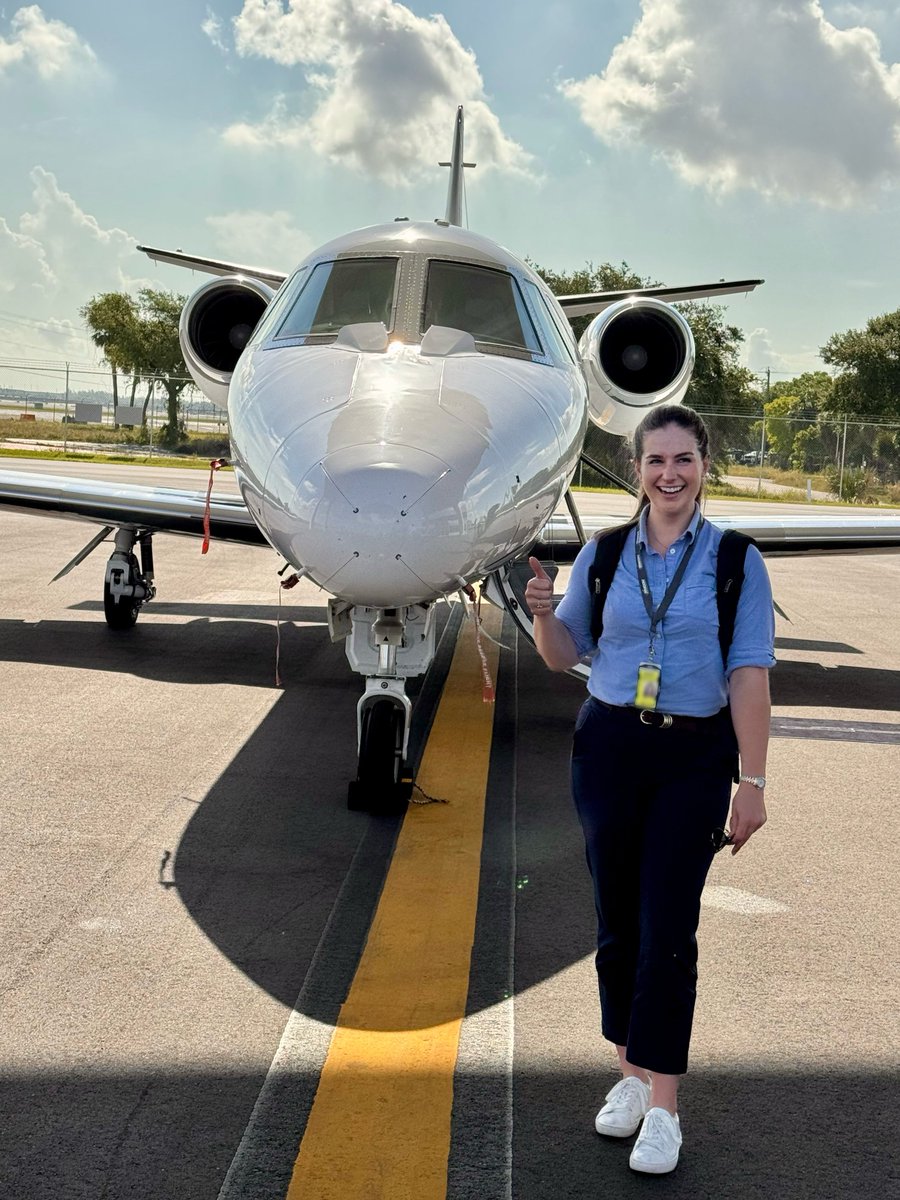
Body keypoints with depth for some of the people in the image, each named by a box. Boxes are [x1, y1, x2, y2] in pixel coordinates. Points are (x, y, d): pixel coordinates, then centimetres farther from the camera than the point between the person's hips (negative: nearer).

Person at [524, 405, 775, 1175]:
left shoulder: (736, 561, -4)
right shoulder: (603, 554, 3)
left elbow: (749, 676, -7)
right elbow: (564, 656, 10)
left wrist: (752, 782, -11)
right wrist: (542, 612, -11)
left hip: (694, 758, -3)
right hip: (609, 747, 3)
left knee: (668, 927, -4)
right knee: (618, 920, 10)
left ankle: (663, 1106, 4)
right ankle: (632, 1074, 26)